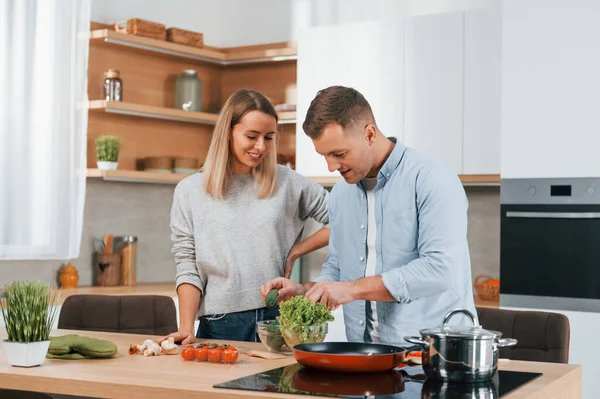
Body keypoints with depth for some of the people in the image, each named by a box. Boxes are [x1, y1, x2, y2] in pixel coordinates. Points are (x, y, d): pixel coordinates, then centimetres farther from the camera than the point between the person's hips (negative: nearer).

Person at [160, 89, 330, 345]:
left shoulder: (286, 182, 3)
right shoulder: (190, 191, 2)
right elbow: (188, 271, -1)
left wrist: (294, 252, -1)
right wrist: (186, 328, -12)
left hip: (278, 320, 1)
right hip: (220, 327, 0)